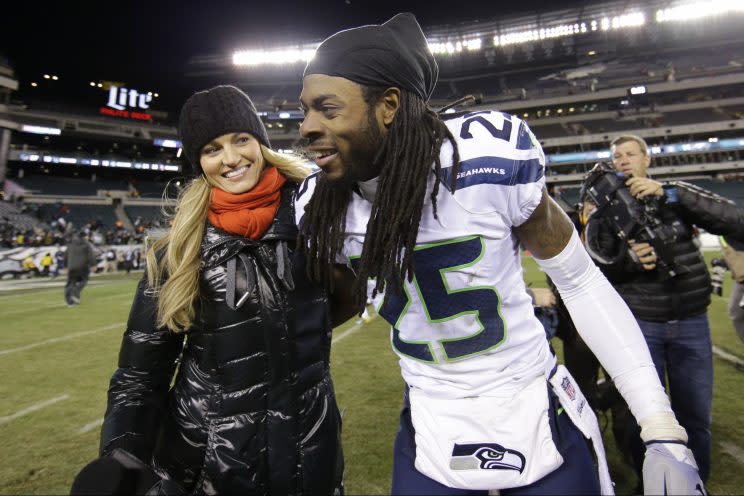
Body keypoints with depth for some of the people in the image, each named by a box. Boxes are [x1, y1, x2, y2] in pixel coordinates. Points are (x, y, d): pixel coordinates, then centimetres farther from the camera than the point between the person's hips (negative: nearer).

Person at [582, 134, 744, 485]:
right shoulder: (604, 211, 4)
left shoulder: (675, 194, 5)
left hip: (691, 322, 1)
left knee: (696, 415, 9)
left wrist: (668, 193, -18)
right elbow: (593, 270, 0)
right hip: (638, 324, -1)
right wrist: (628, 260, -20)